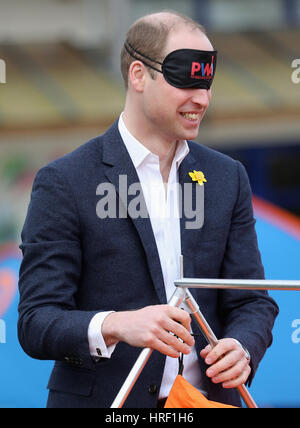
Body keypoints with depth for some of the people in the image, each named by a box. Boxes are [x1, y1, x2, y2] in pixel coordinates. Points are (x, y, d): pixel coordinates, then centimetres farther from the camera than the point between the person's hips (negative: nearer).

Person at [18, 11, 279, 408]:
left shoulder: (228, 177, 8)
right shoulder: (64, 182, -7)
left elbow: (252, 301, 8)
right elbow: (37, 323, -11)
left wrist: (240, 348, -14)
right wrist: (114, 326, -30)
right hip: (105, 401, -3)